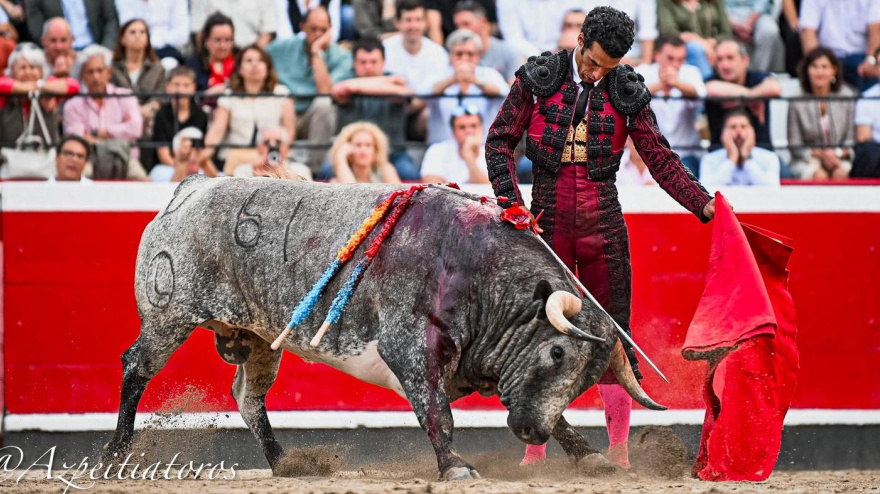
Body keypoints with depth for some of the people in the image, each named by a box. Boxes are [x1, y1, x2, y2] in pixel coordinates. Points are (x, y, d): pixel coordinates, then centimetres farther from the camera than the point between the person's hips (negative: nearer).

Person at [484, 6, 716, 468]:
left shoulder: (627, 93, 0)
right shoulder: (538, 79, -2)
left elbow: (661, 159, 6)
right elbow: (500, 141, 4)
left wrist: (703, 204, -3)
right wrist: (512, 203, -6)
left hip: (603, 225, 0)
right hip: (547, 224, 0)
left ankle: (618, 450, 6)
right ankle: (534, 449, 8)